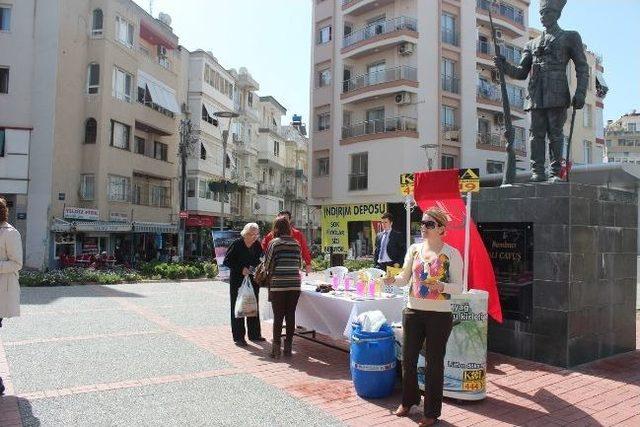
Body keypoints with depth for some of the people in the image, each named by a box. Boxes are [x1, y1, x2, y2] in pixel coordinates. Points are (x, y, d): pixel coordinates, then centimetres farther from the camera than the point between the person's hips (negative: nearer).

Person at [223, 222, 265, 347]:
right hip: (237, 280, -5)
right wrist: (241, 269, -19)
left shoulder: (257, 245, 3)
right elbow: (226, 261, -10)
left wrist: (255, 267, -7)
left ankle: (254, 334, 22)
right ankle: (238, 337, 9)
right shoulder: (237, 243, -11)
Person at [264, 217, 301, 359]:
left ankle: (276, 348, 7)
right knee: (290, 315, 9)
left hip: (278, 284, -3)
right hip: (294, 284, 3)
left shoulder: (274, 243, -4)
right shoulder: (296, 243, 7)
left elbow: (267, 265, -2)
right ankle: (288, 346, 15)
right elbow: (298, 264, 13)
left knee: (278, 316, 3)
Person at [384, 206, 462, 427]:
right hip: (413, 311, 4)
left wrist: (442, 286, -25)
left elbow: (458, 287, -6)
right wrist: (393, 279, -13)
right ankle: (409, 400, 38)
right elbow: (404, 278, 8)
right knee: (408, 359, 14)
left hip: (439, 314, -4)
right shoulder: (414, 249, 5)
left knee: (434, 362, 7)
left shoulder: (451, 253, -7)